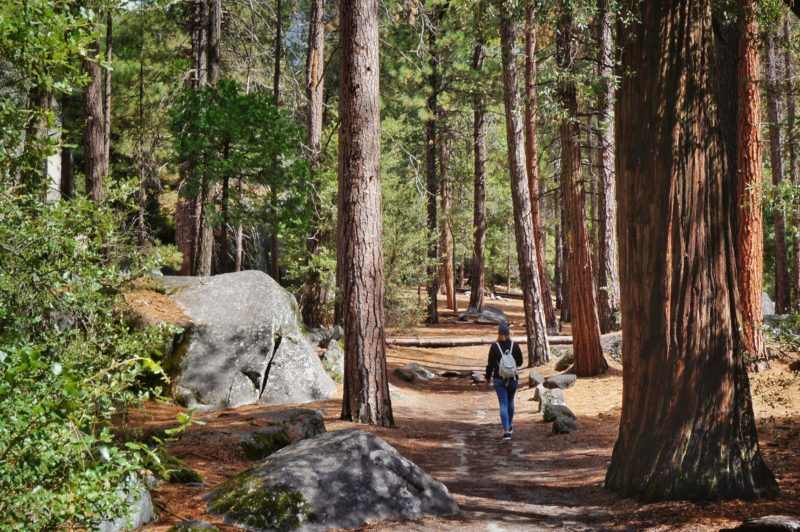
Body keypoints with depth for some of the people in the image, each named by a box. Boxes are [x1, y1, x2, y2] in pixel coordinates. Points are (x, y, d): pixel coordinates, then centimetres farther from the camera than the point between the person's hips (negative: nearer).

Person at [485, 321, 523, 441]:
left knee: (503, 404, -1)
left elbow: (490, 364, -7)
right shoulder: (514, 346, -5)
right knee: (510, 401, 22)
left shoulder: (494, 346, -9)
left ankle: (506, 431, -9)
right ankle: (510, 426, 35)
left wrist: (488, 378, 6)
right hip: (513, 379, 2)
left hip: (499, 379, -2)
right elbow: (520, 362, 2)